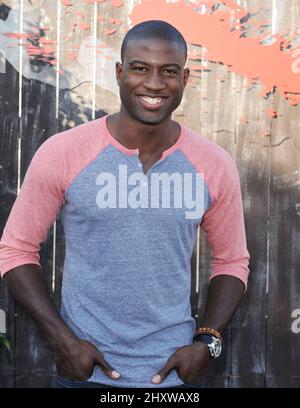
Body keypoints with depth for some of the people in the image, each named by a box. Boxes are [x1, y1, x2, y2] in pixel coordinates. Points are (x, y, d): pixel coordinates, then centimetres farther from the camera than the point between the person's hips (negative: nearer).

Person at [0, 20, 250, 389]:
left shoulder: (215, 166, -5)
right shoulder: (61, 154, -11)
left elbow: (232, 261, 6)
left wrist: (207, 341, -6)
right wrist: (62, 340, -11)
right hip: (85, 370, -1)